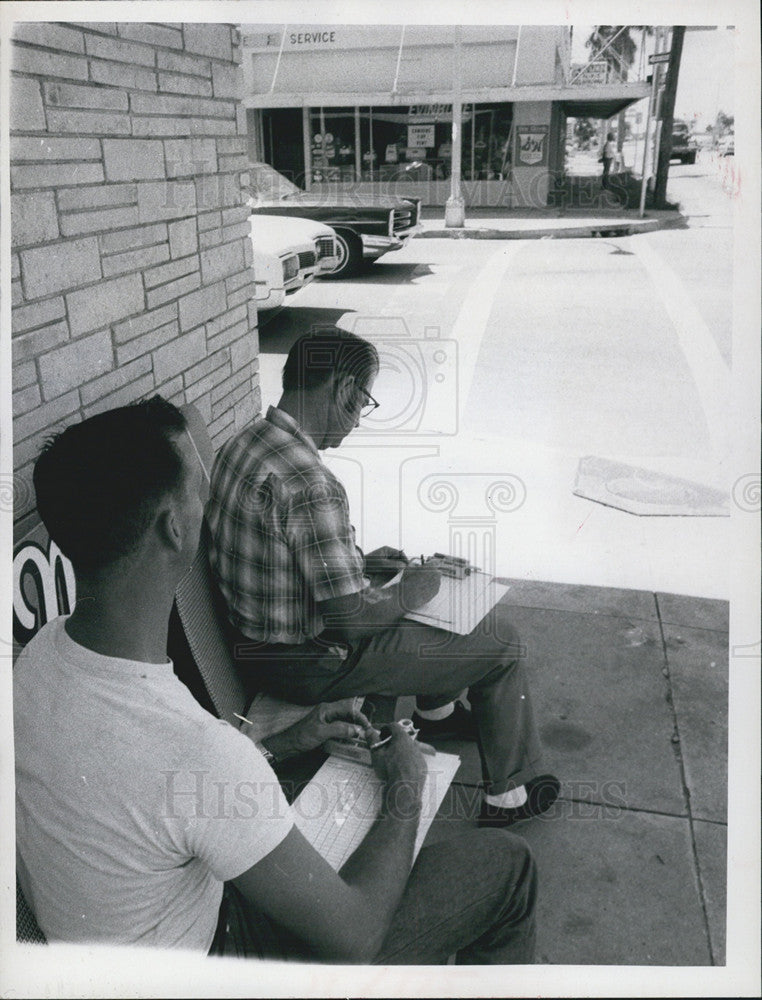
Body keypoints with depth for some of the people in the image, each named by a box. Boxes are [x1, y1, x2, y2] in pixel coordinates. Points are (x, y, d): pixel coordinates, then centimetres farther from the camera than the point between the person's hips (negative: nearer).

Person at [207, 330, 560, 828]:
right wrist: (407, 594, -9)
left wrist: (358, 560, 11)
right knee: (499, 640, 3)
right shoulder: (309, 482, -31)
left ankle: (436, 711, 47)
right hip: (306, 664, -9)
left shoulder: (244, 442, 0)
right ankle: (508, 795, 21)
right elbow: (350, 616, -28)